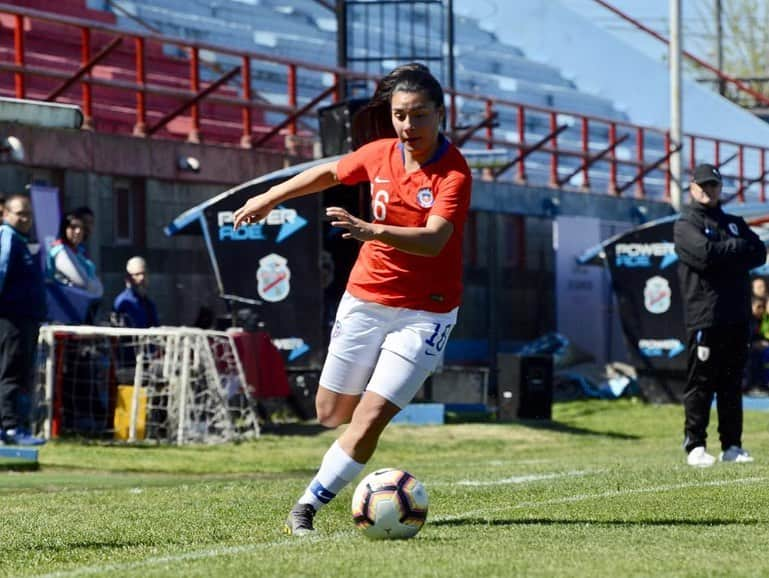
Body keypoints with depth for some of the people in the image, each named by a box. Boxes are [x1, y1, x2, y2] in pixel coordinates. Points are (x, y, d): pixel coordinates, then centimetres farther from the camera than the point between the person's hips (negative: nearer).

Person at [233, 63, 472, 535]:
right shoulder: (381, 153, -2)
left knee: (370, 418, -14)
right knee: (331, 413, 13)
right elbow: (330, 173, 20)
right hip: (365, 297, 5)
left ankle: (309, 505, -3)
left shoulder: (454, 173, -18)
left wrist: (371, 230, -48)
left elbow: (434, 240, -34)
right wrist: (271, 197, 26)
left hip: (425, 313, -5)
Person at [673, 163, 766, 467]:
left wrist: (723, 255, -8)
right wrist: (738, 247, -2)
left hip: (736, 316, 5)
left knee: (732, 384, 7)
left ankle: (732, 446, 10)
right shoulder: (685, 225, 4)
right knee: (700, 383, -5)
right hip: (704, 316, -5)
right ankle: (695, 445, -2)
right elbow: (705, 253, -16)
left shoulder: (735, 223, 21)